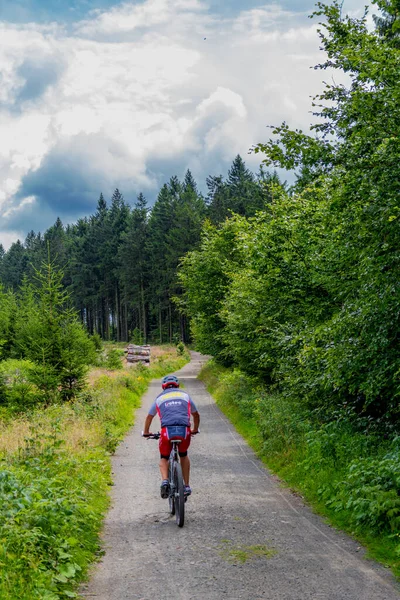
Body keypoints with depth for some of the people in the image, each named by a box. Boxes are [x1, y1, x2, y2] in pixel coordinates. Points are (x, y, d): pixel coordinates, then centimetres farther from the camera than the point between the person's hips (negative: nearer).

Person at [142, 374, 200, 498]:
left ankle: (165, 480, -7)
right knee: (183, 455, 28)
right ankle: (187, 486, 25)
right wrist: (195, 430, 52)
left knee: (164, 458, 21)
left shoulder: (160, 398, 23)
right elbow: (196, 415, 35)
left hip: (167, 431, -1)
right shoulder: (185, 395, 24)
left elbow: (149, 417, 32)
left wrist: (146, 432, 48)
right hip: (184, 430, 1)